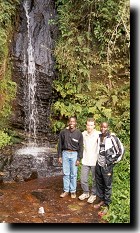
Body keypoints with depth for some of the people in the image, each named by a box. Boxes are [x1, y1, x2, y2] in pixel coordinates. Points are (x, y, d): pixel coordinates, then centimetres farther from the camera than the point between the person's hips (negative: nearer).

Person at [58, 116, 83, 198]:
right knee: (66, 173, 8)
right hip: (65, 153, 2)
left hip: (74, 154, -1)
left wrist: (79, 159, -6)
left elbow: (81, 147, -2)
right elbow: (60, 144, 5)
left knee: (73, 174, 6)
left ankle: (73, 191, 18)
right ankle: (66, 190, 20)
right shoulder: (63, 132, -1)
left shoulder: (79, 133, -5)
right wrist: (59, 156, 2)